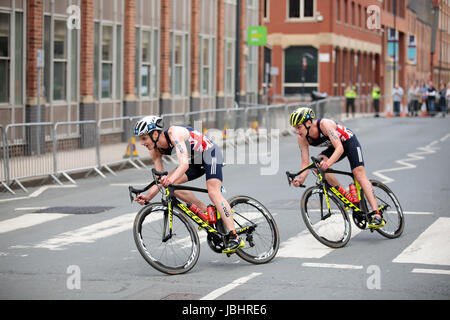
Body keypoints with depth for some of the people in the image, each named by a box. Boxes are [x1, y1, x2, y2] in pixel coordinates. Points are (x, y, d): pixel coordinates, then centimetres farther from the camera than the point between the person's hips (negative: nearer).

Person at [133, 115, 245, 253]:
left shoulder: (174, 133, -31)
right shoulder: (155, 150, -8)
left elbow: (184, 164, -42)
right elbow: (160, 179, -7)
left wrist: (171, 179, -60)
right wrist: (148, 197, -23)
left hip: (210, 153, -8)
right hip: (195, 160, 8)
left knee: (213, 193, -24)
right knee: (171, 185, -12)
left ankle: (234, 238, -28)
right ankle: (206, 212, -2)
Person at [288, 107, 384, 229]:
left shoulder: (324, 124, -36)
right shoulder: (302, 139, -18)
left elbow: (340, 148, -42)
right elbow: (305, 163, -18)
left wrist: (329, 162, -59)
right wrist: (301, 178, -38)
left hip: (349, 142, -6)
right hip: (334, 147, 6)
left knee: (359, 174, -20)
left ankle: (377, 215, -28)